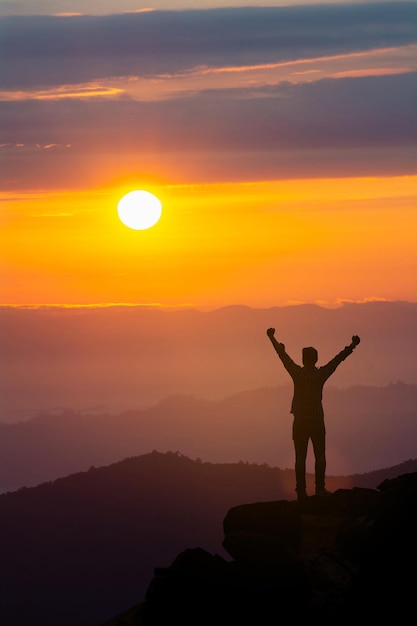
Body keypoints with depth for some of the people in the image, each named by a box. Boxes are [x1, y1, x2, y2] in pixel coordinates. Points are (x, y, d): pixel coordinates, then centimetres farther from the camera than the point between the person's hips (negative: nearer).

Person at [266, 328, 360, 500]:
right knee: (320, 456, 7)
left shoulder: (297, 373, -5)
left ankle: (301, 490, -4)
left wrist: (272, 338, 15)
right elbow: (339, 358, 8)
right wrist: (352, 346, 20)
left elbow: (283, 355, 4)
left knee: (300, 457, 0)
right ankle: (320, 488, 0)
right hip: (317, 421, 0)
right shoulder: (321, 374, -3)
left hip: (300, 422, 0)